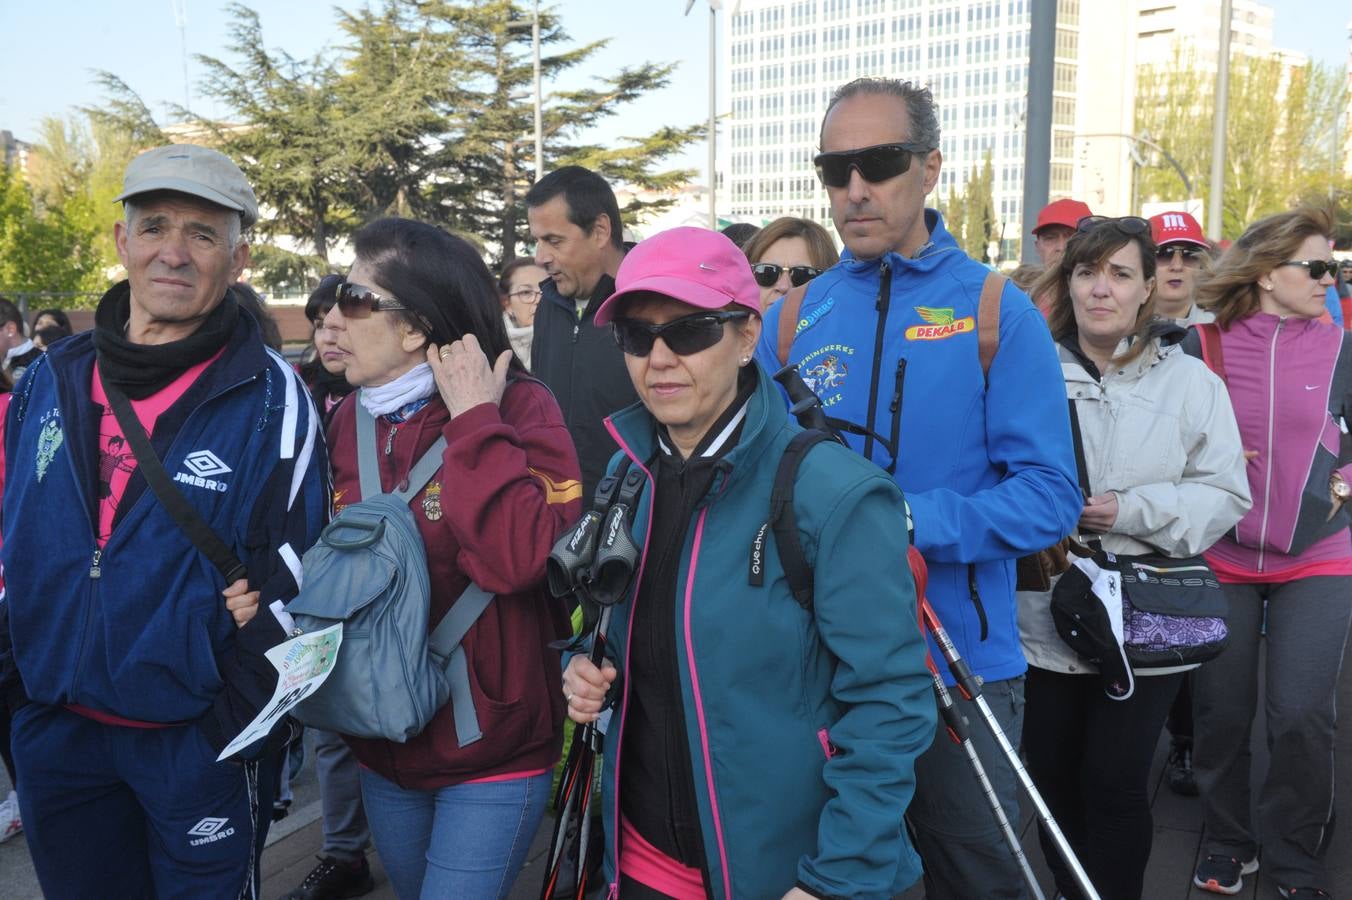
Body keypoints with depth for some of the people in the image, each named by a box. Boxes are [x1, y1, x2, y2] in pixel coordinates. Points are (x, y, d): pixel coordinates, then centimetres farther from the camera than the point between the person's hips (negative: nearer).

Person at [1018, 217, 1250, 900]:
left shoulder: (1189, 379, 1)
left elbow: (1226, 496, -2)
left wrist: (1131, 510, -15)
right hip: (1046, 618, 2)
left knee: (1116, 785, 2)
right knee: (1052, 778, 12)